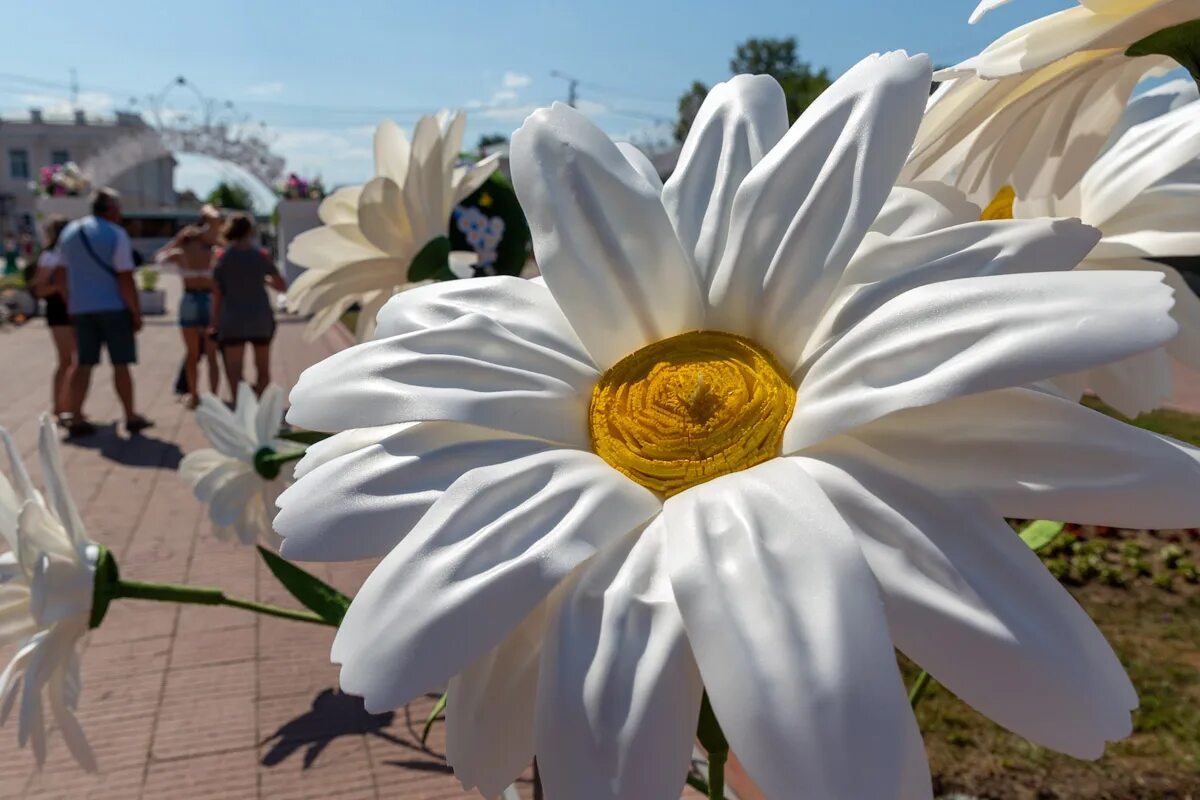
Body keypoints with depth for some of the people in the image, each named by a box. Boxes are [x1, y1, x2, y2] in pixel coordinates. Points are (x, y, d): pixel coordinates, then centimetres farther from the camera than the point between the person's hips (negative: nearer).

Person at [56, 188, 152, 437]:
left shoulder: (69, 233, 10)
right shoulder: (116, 234, -10)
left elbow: (64, 274, 11)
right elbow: (125, 279, -15)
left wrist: (70, 305, 16)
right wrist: (136, 312, -10)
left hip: (81, 308, 5)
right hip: (113, 307, -5)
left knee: (83, 364, 8)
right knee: (120, 364, 2)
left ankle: (76, 419, 8)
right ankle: (131, 417, 8)